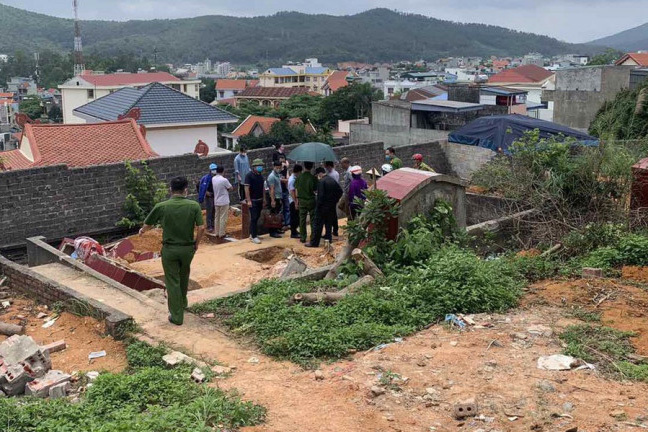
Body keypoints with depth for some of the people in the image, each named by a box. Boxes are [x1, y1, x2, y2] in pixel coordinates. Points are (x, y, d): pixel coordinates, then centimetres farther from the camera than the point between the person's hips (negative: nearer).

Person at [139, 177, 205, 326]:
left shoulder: (161, 206, -10)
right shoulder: (194, 206, -10)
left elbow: (147, 224, 2)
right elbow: (201, 228, -14)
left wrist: (142, 231, 26)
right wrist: (196, 244, 3)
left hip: (169, 249, -2)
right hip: (188, 248, 2)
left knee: (172, 282, 6)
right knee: (184, 277, 26)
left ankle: (177, 316, 9)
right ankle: (182, 303, 45)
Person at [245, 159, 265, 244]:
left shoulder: (261, 175, 11)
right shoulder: (249, 175, -11)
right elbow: (247, 188, -15)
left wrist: (263, 200, 14)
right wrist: (248, 201, -20)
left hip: (259, 200, 7)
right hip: (253, 200, -7)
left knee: (257, 217, 12)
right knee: (254, 218, -8)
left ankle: (252, 234, 22)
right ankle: (254, 237, -5)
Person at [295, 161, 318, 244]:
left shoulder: (299, 177, -4)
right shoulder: (313, 178, -12)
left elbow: (297, 189, 1)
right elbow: (316, 190, -11)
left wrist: (297, 199, 11)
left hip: (302, 200, 2)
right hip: (311, 200, -2)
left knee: (302, 219, 9)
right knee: (313, 219, 7)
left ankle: (303, 238, 11)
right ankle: (313, 237, 7)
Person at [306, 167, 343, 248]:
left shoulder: (321, 181, -15)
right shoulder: (333, 180, 9)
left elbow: (320, 195, -21)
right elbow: (340, 191, 11)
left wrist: (318, 206, -14)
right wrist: (335, 200, 13)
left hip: (323, 206, -7)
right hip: (332, 206, 7)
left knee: (318, 224, -2)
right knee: (329, 224, 18)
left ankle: (314, 242, 0)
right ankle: (328, 238, 23)